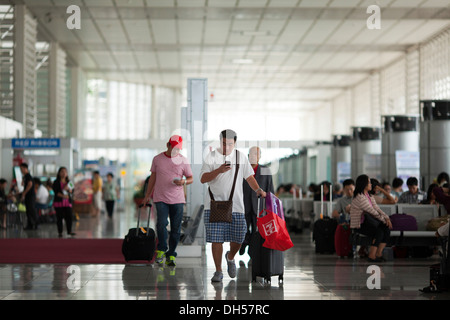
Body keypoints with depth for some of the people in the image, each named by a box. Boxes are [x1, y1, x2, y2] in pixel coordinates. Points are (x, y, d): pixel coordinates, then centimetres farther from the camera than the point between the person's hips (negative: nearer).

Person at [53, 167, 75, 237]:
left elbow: (72, 190, 5)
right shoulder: (56, 182, 0)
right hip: (58, 202, -3)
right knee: (59, 217, -1)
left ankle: (69, 231, 9)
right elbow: (56, 191, -9)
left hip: (67, 202, 3)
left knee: (69, 217, -1)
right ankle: (60, 232, 5)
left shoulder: (68, 182, 12)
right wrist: (63, 196, -21)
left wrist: (68, 189, -17)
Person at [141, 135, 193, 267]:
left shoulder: (183, 160, 3)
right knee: (161, 224, -17)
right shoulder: (157, 159, 6)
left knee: (176, 228, 1)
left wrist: (184, 182, -14)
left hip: (177, 199, 0)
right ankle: (161, 249, 4)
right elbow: (153, 177, 16)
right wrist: (147, 195, 18)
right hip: (160, 198, 0)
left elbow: (191, 178, 9)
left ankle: (171, 255, 12)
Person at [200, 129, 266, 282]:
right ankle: (218, 271, 6)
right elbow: (203, 179, -6)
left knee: (238, 238, 2)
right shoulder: (211, 157, 1)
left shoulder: (241, 156, 10)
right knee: (216, 239, -5)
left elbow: (249, 176, 14)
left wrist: (257, 189, -4)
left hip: (236, 205, 2)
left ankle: (230, 257, 34)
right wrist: (219, 171, -20)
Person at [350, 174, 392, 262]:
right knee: (379, 232, -28)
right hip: (358, 225, -9)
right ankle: (371, 256, -21)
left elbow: (377, 209, 6)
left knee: (387, 229, -12)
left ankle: (378, 254, -8)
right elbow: (373, 212, -18)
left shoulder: (370, 196, 14)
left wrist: (387, 218, -8)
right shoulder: (359, 198, -18)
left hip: (367, 222, 9)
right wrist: (384, 220, -14)